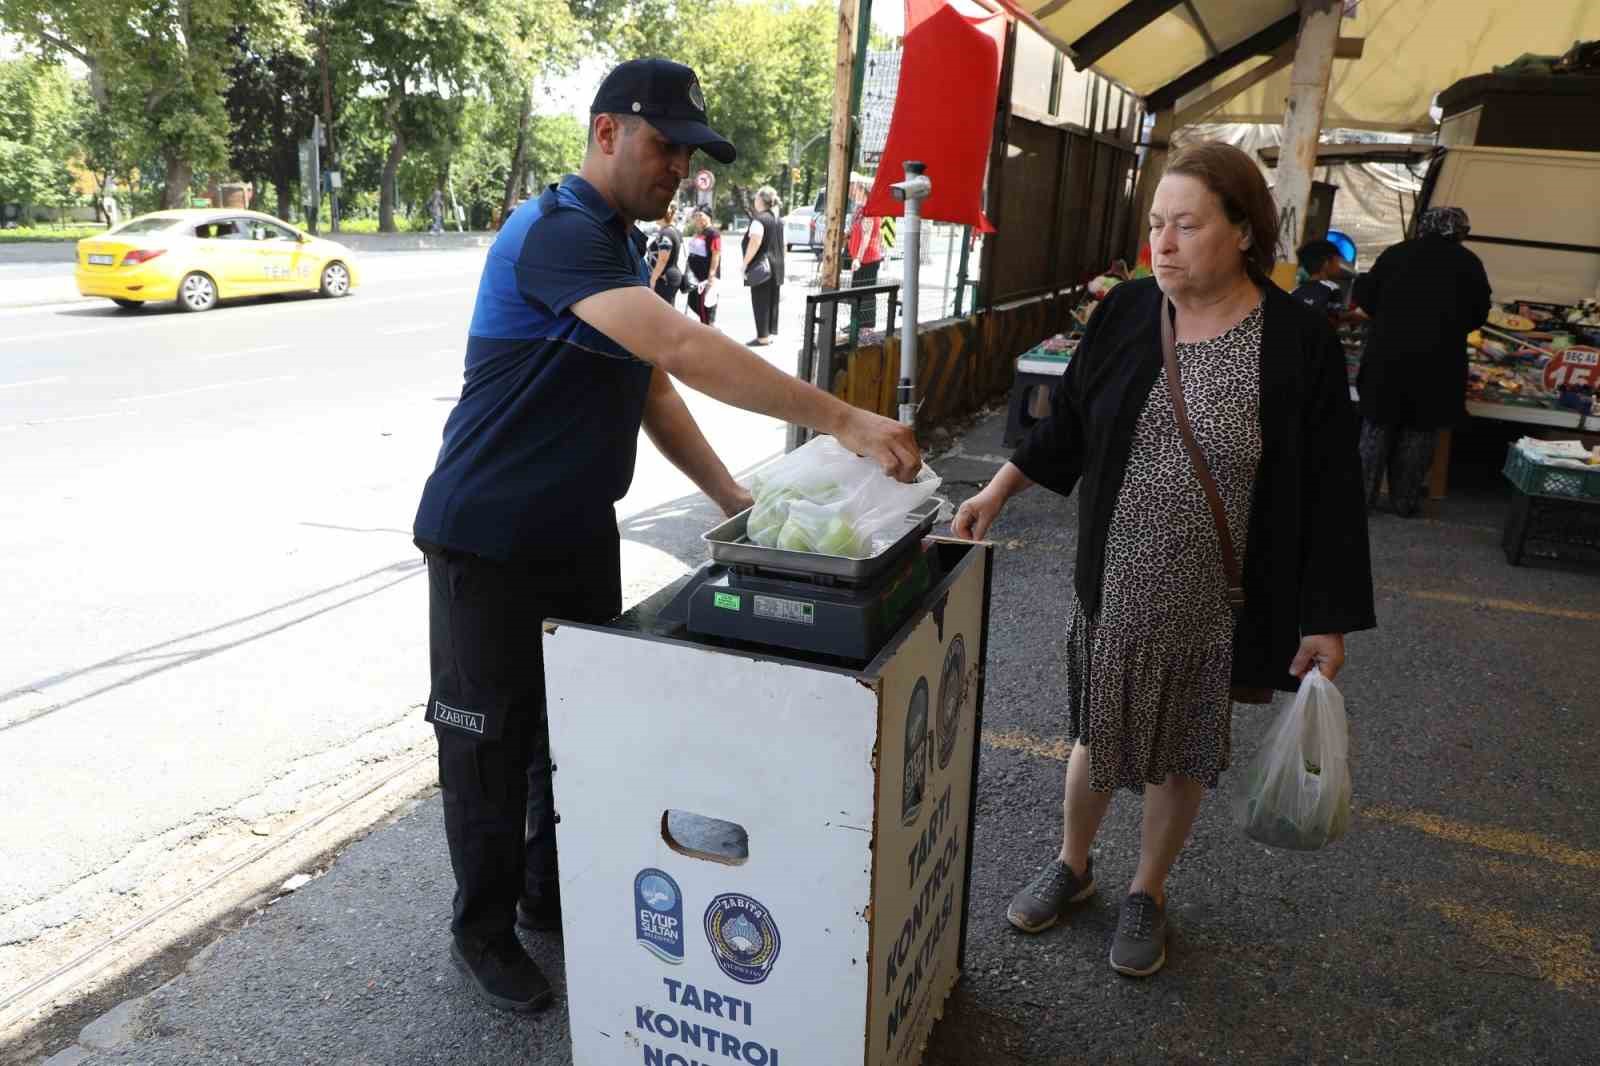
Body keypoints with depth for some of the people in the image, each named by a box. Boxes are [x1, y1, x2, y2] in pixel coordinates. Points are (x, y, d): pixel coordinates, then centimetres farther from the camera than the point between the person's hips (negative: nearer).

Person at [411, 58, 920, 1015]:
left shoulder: (623, 246, 10)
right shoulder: (555, 233, -21)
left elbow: (652, 385, 12)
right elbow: (683, 347, -36)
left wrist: (729, 495, 2)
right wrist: (840, 418, -38)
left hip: (582, 532, 9)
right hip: (491, 540, -8)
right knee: (493, 738, 5)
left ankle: (554, 895, 35)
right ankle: (483, 929, 26)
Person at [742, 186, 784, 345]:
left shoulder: (759, 219, -13)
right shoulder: (778, 220, 13)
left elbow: (755, 243, -23)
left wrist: (745, 263, -18)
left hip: (760, 267, -8)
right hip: (776, 266, 8)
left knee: (760, 301, -4)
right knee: (772, 300, 12)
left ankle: (763, 336, -4)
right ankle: (769, 333, 17)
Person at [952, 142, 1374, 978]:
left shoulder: (1296, 344, -13)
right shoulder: (1125, 312, -4)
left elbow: (1328, 492, -9)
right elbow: (1068, 423, 9)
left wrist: (1328, 621, -8)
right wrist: (999, 489, 0)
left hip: (1215, 602, -2)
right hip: (1113, 584, 3)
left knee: (1181, 752, 15)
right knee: (1097, 729, 18)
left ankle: (1148, 893, 40)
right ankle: (1071, 866, 43)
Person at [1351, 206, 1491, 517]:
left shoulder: (1396, 253, 3)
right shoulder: (1469, 263, 2)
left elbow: (1366, 295, 4)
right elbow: (1478, 315, 5)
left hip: (1388, 356, 1)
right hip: (1437, 361, -1)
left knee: (1377, 427, 10)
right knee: (1419, 432, 8)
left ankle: (1364, 494, 12)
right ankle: (1405, 501, 12)